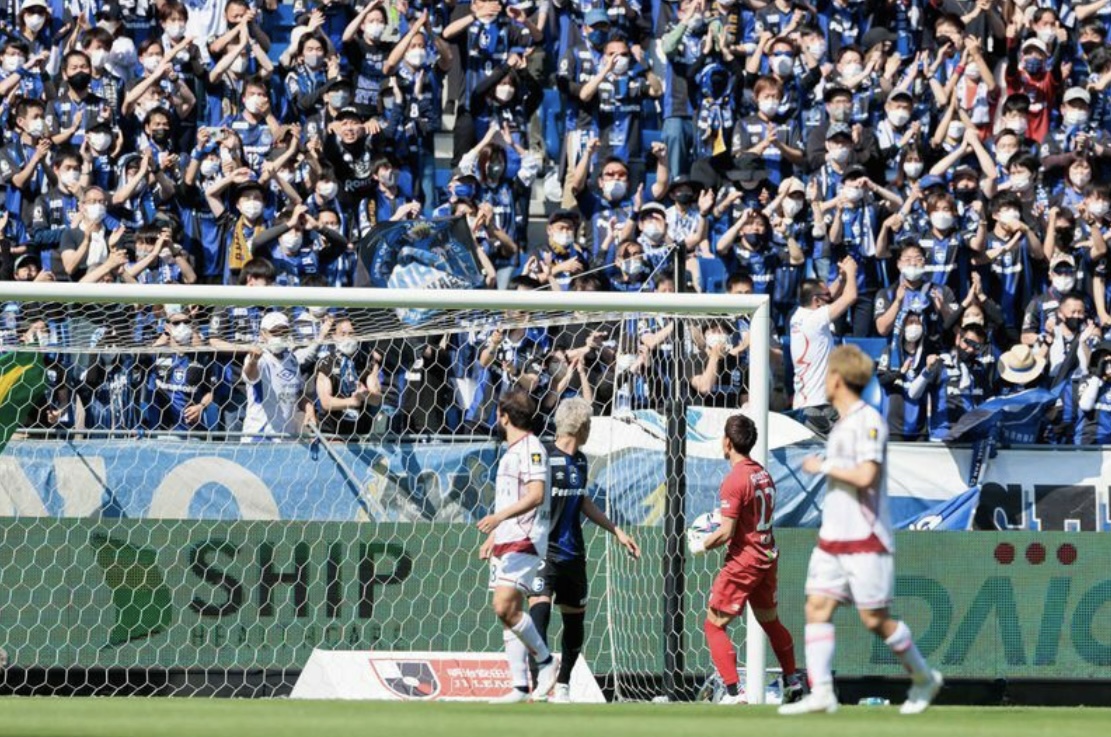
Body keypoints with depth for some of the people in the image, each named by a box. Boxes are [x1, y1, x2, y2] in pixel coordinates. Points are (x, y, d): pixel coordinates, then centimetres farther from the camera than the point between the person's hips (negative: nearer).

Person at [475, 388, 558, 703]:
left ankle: (545, 660, -6)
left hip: (525, 540, -10)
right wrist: (492, 536, 28)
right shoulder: (510, 452, 21)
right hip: (505, 540, 10)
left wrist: (498, 517, -30)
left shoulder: (531, 448, -10)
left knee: (505, 607, -21)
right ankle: (520, 686, 5)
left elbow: (536, 495, -22)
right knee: (507, 611, 5)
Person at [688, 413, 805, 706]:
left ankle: (733, 692, -9)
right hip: (767, 557, 8)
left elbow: (726, 533, -20)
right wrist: (721, 520, 20)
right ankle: (792, 682, 33)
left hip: (743, 561, -8)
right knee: (770, 621, 24)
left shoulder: (734, 481, -18)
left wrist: (701, 545, -3)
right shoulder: (763, 474, 6)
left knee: (714, 625, -2)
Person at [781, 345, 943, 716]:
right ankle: (820, 692, -8)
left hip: (865, 539, -9)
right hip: (832, 536, 9)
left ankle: (924, 678, 16)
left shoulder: (868, 421, -13)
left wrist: (823, 466, -14)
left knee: (875, 619, -3)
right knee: (817, 607, -4)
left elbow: (866, 475, -24)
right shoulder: (843, 424, 15)